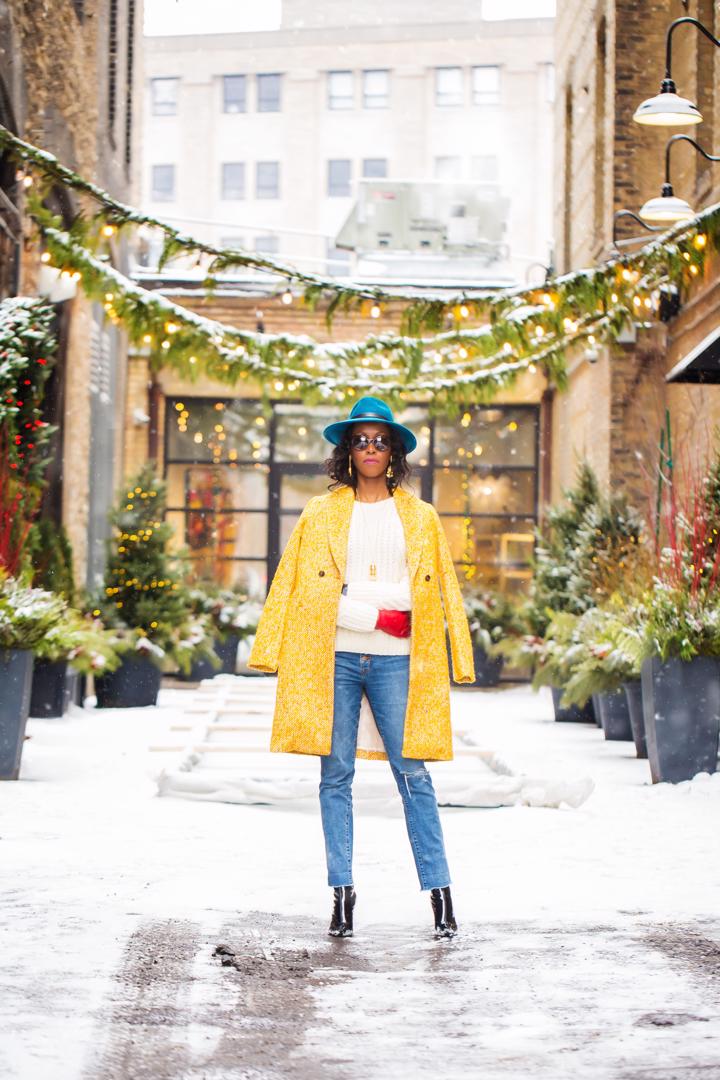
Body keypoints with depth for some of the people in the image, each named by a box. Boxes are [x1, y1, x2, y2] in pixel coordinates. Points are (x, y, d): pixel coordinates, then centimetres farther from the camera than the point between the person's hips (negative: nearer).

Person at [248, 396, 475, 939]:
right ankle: (342, 893, 6)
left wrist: (455, 660, 3)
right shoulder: (321, 514, 9)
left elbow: (440, 590, 12)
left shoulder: (421, 517, 13)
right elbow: (311, 590, 1)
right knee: (336, 775, 1)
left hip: (396, 661, 0)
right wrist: (379, 617, -6)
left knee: (414, 775, -4)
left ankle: (440, 893, -1)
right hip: (335, 657, 0)